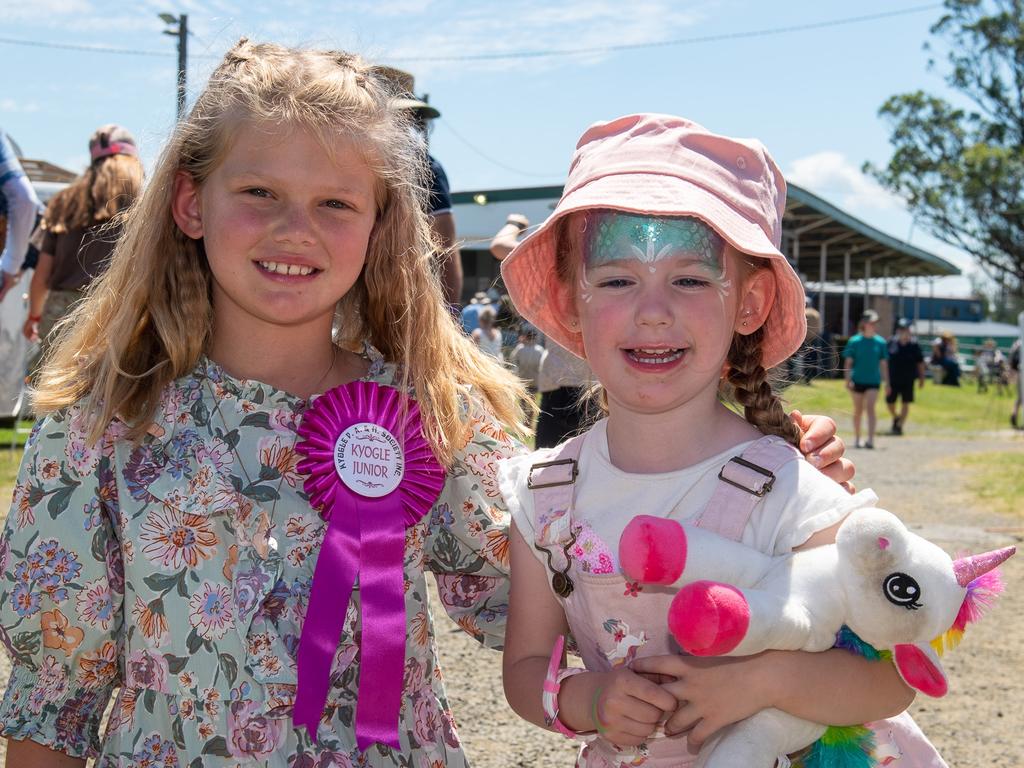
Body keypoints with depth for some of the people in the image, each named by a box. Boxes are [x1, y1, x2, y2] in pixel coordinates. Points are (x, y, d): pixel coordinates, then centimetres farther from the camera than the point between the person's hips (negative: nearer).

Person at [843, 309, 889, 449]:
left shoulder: (880, 342, 3)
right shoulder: (855, 341, -2)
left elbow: (883, 364, 9)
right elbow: (848, 362, -2)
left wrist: (886, 382, 7)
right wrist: (848, 379, -11)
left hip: (873, 381, 0)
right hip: (857, 380, 0)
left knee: (870, 408, -14)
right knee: (858, 410, 11)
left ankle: (870, 439, -19)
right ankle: (857, 438, 23)